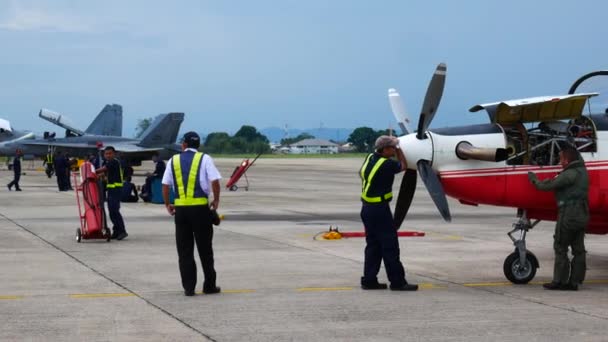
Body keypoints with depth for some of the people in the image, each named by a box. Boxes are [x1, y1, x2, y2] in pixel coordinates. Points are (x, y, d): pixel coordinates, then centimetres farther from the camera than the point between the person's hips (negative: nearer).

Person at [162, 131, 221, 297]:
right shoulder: (204, 159, 0)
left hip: (180, 208, 2)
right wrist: (216, 200, 4)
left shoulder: (174, 160, 8)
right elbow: (215, 181, -9)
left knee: (184, 250, 7)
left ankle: (188, 287, 5)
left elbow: (165, 185, 4)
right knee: (205, 248, 7)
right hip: (200, 208, -2)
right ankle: (209, 286, 12)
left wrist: (167, 204, 15)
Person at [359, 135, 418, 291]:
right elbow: (403, 166, 1)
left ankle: (369, 280, 14)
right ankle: (397, 282, -2)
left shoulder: (370, 158, 4)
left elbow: (361, 172, 24)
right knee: (390, 245, -4)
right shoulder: (387, 164, -18)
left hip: (366, 208, 9)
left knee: (373, 245, 13)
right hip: (379, 210, -9)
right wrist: (398, 150, 9)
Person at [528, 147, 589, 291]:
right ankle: (574, 281, 10)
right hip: (582, 214, 9)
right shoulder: (582, 169, 10)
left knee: (560, 248, -3)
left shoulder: (569, 174, -17)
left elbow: (549, 186, -16)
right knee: (578, 250, 8)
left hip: (569, 215, -9)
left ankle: (559, 281, -3)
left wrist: (534, 180, 0)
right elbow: (578, 157, 33)